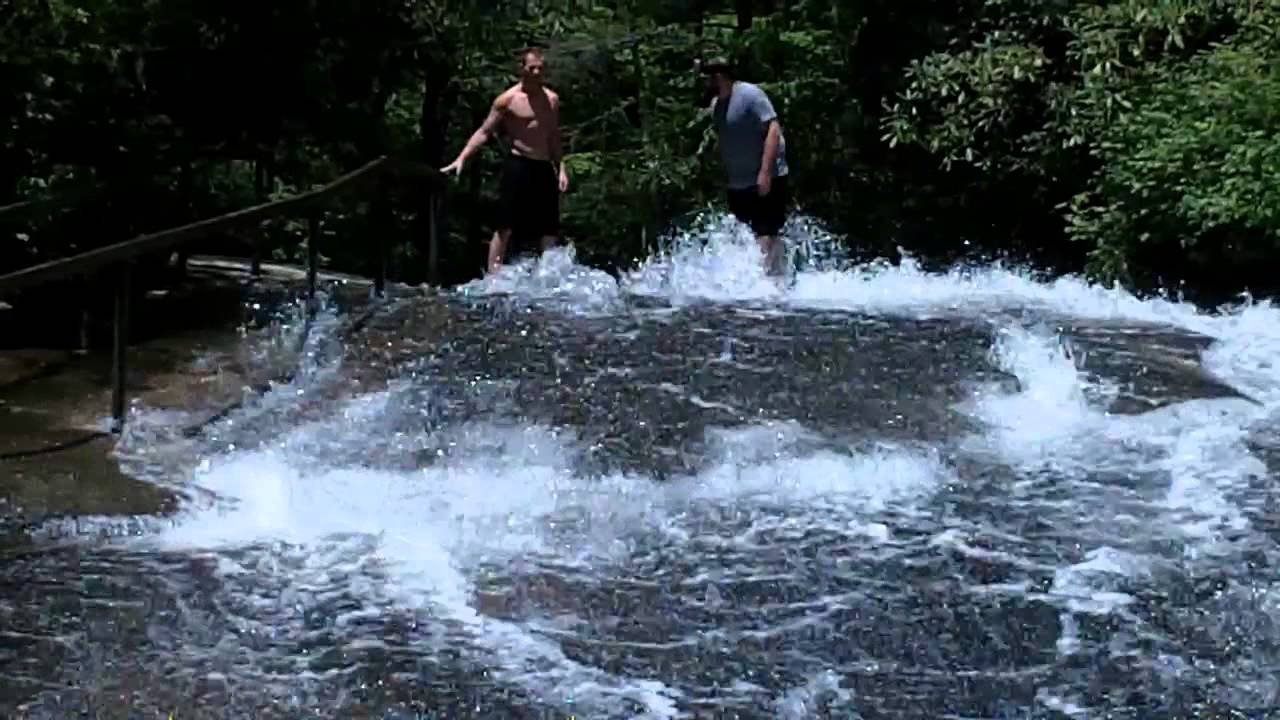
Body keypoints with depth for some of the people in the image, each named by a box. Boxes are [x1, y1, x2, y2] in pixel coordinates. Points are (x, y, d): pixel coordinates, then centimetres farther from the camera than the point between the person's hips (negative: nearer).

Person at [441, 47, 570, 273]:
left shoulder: (551, 99, 12)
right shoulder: (508, 99, -3)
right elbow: (484, 132, -6)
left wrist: (561, 168, 10)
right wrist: (461, 158, -15)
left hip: (544, 168, 5)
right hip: (518, 166, -5)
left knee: (550, 230, 6)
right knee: (505, 227, -8)